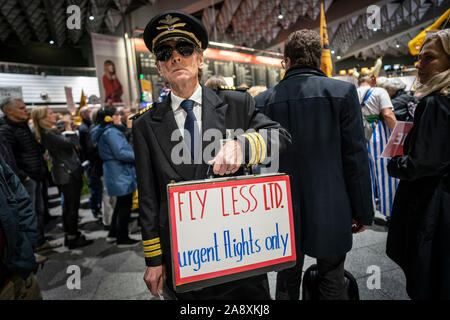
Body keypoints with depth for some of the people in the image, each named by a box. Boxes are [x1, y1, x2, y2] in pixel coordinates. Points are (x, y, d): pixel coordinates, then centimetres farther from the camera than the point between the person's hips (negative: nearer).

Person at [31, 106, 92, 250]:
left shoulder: (53, 131, 14)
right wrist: (68, 126, -13)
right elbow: (71, 142, -23)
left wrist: (68, 126, 10)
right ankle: (73, 239, 6)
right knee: (72, 206, -4)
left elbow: (71, 142, 15)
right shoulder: (48, 134, -17)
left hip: (69, 173, 10)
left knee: (69, 205, 17)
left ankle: (70, 235, 28)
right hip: (67, 174, -10)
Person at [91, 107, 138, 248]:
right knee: (125, 205, -2)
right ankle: (122, 239, 7)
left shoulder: (105, 131, 16)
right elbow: (120, 153, -22)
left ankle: (113, 233, 30)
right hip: (121, 174, -11)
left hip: (114, 172, 11)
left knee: (121, 204, 20)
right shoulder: (111, 132, -16)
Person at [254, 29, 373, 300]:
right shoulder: (343, 92, -7)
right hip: (331, 210, -1)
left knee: (287, 282, 19)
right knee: (333, 284, 18)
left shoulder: (264, 100, -4)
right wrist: (363, 211, 4)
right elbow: (356, 158, -7)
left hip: (284, 214, 1)